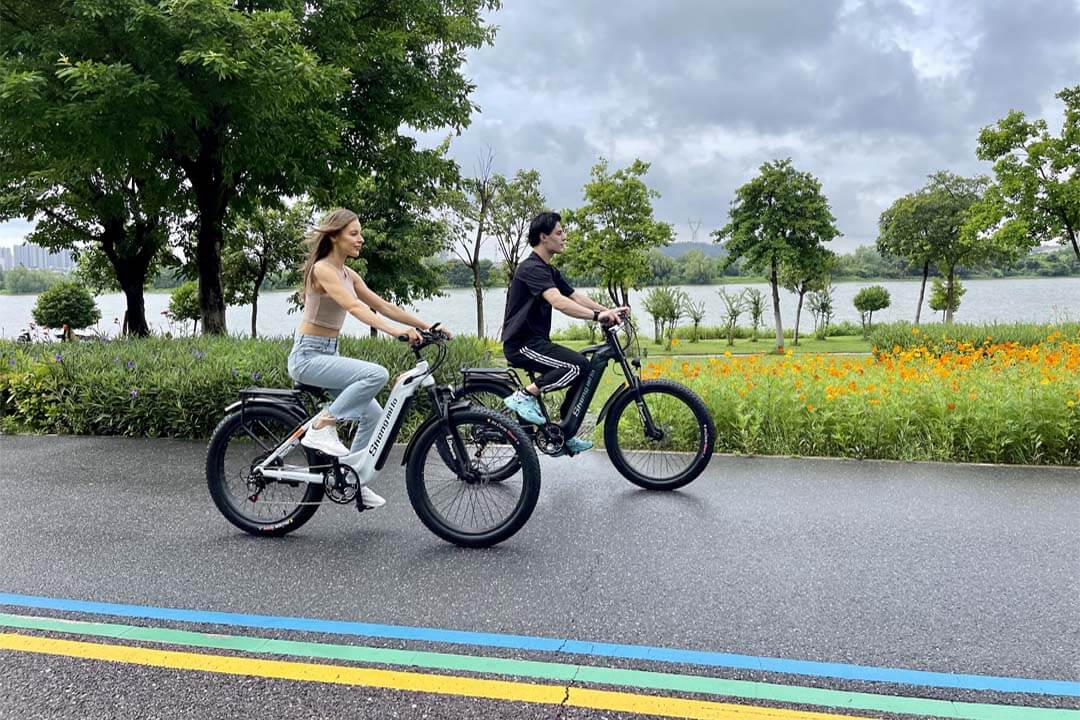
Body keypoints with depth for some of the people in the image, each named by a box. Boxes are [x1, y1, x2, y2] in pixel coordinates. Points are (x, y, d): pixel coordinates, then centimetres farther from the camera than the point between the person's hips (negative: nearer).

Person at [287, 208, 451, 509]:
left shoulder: (348, 275, 12)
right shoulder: (322, 269, -15)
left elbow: (384, 306, 11)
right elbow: (354, 307, -30)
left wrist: (427, 326, 4)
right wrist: (395, 330, -42)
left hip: (328, 355, 9)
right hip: (308, 355, -9)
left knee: (373, 415, 2)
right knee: (377, 374, -27)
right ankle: (321, 427, -17)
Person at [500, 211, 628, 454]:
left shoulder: (550, 271, 17)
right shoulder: (532, 268, -16)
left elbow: (576, 296, 11)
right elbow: (558, 302, -31)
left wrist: (609, 310, -2)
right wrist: (597, 316, -37)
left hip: (537, 341, 10)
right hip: (521, 344, -10)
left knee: (585, 372, 6)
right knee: (578, 366, -24)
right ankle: (524, 396, -13)